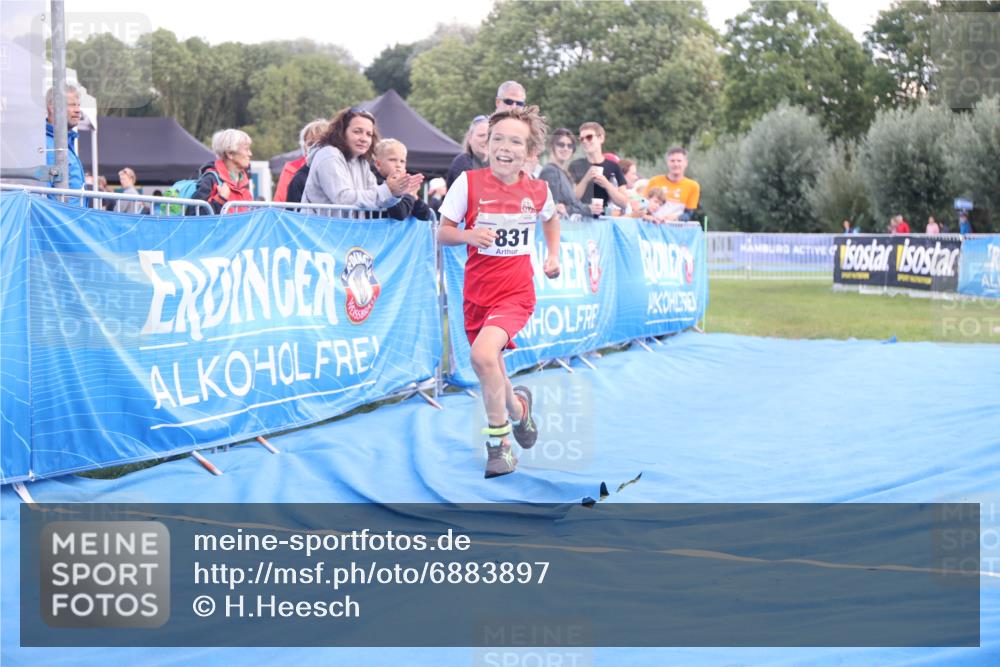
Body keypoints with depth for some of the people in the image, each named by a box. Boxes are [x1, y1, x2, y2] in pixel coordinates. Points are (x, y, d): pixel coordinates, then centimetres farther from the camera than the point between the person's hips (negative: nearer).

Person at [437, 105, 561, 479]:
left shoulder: (538, 190, -1)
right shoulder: (469, 183, -6)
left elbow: (550, 220, 22)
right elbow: (442, 233, -2)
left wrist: (553, 255, 10)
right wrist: (468, 235, -21)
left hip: (515, 293, -2)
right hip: (477, 293, 2)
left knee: (482, 354, -27)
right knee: (492, 376, 10)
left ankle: (497, 443, -11)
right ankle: (517, 408, 47)